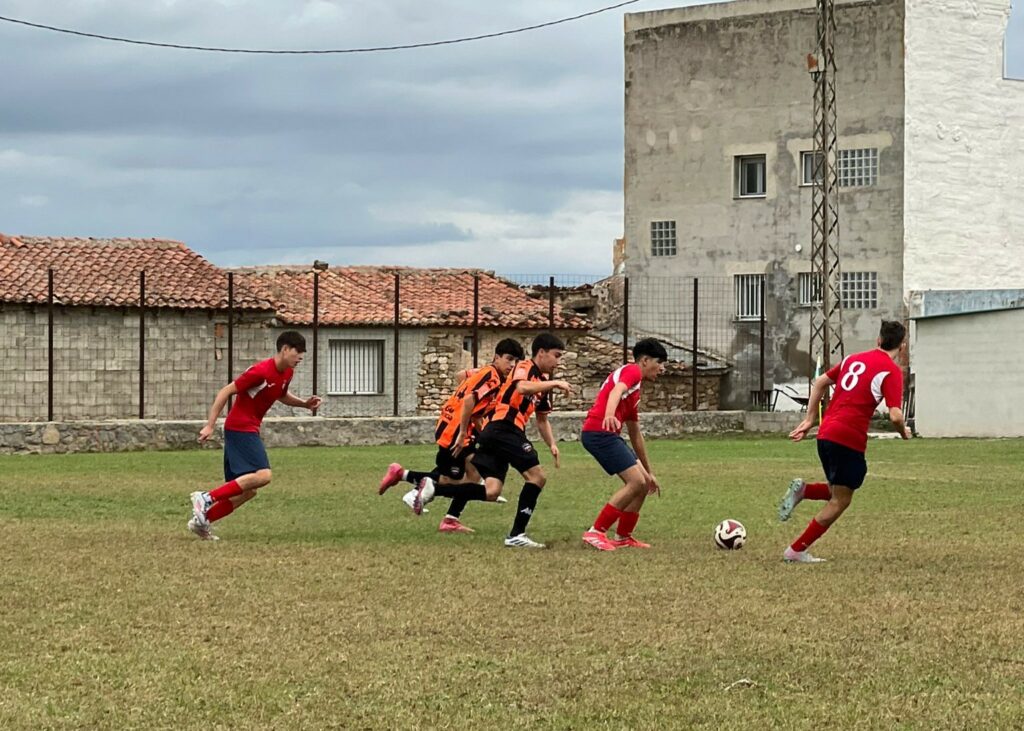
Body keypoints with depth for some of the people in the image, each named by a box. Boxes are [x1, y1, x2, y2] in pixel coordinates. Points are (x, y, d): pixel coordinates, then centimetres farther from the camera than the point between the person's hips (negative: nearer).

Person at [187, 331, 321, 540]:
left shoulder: (286, 373, 9)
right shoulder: (261, 371, -18)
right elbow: (226, 392, -16)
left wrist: (304, 403, 11)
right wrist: (210, 425, -19)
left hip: (249, 430, 10)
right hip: (239, 427, -10)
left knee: (247, 491, 8)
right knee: (262, 475, -24)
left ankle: (202, 520, 12)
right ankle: (208, 498, -21)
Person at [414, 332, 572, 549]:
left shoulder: (543, 381, 23)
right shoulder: (525, 368, -4)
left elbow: (542, 419, 31)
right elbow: (522, 387, -28)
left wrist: (552, 444, 18)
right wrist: (554, 383, -22)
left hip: (494, 434, 9)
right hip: (504, 429, -9)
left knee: (491, 492, -1)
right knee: (537, 476, -11)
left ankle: (432, 488, -2)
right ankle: (517, 535, -9)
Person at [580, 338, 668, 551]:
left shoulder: (634, 391, 28)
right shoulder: (632, 371, -1)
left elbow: (636, 435, 34)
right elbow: (616, 392, -24)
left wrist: (649, 472, 37)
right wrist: (609, 415, -46)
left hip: (608, 436, 10)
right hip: (599, 432, -10)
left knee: (643, 483, 10)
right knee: (636, 482, -14)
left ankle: (623, 537, 17)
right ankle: (596, 532, -11)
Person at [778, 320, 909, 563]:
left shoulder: (854, 359, 15)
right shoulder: (892, 370, -6)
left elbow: (820, 382, 20)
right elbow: (895, 415, -15)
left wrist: (809, 420, 22)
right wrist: (904, 433, 6)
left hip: (826, 433, 7)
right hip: (849, 440, -7)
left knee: (837, 493, 24)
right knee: (840, 502, 5)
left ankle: (803, 490, -2)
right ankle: (796, 550, 3)